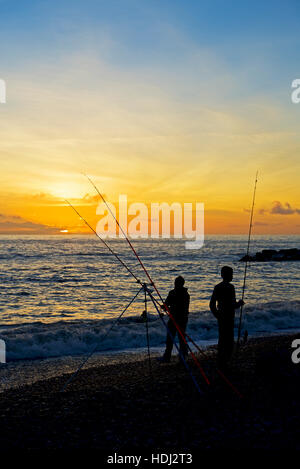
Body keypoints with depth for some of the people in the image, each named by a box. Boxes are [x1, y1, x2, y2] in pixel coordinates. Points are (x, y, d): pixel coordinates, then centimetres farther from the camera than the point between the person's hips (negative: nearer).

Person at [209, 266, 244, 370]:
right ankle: (224, 363, -4)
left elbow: (211, 304, 11)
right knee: (229, 341, -2)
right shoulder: (230, 287, -15)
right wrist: (240, 303, -2)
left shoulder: (217, 287, 8)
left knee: (221, 339, 16)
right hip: (228, 318, -8)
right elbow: (232, 305, -21)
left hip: (220, 317, 8)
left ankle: (220, 363, 21)